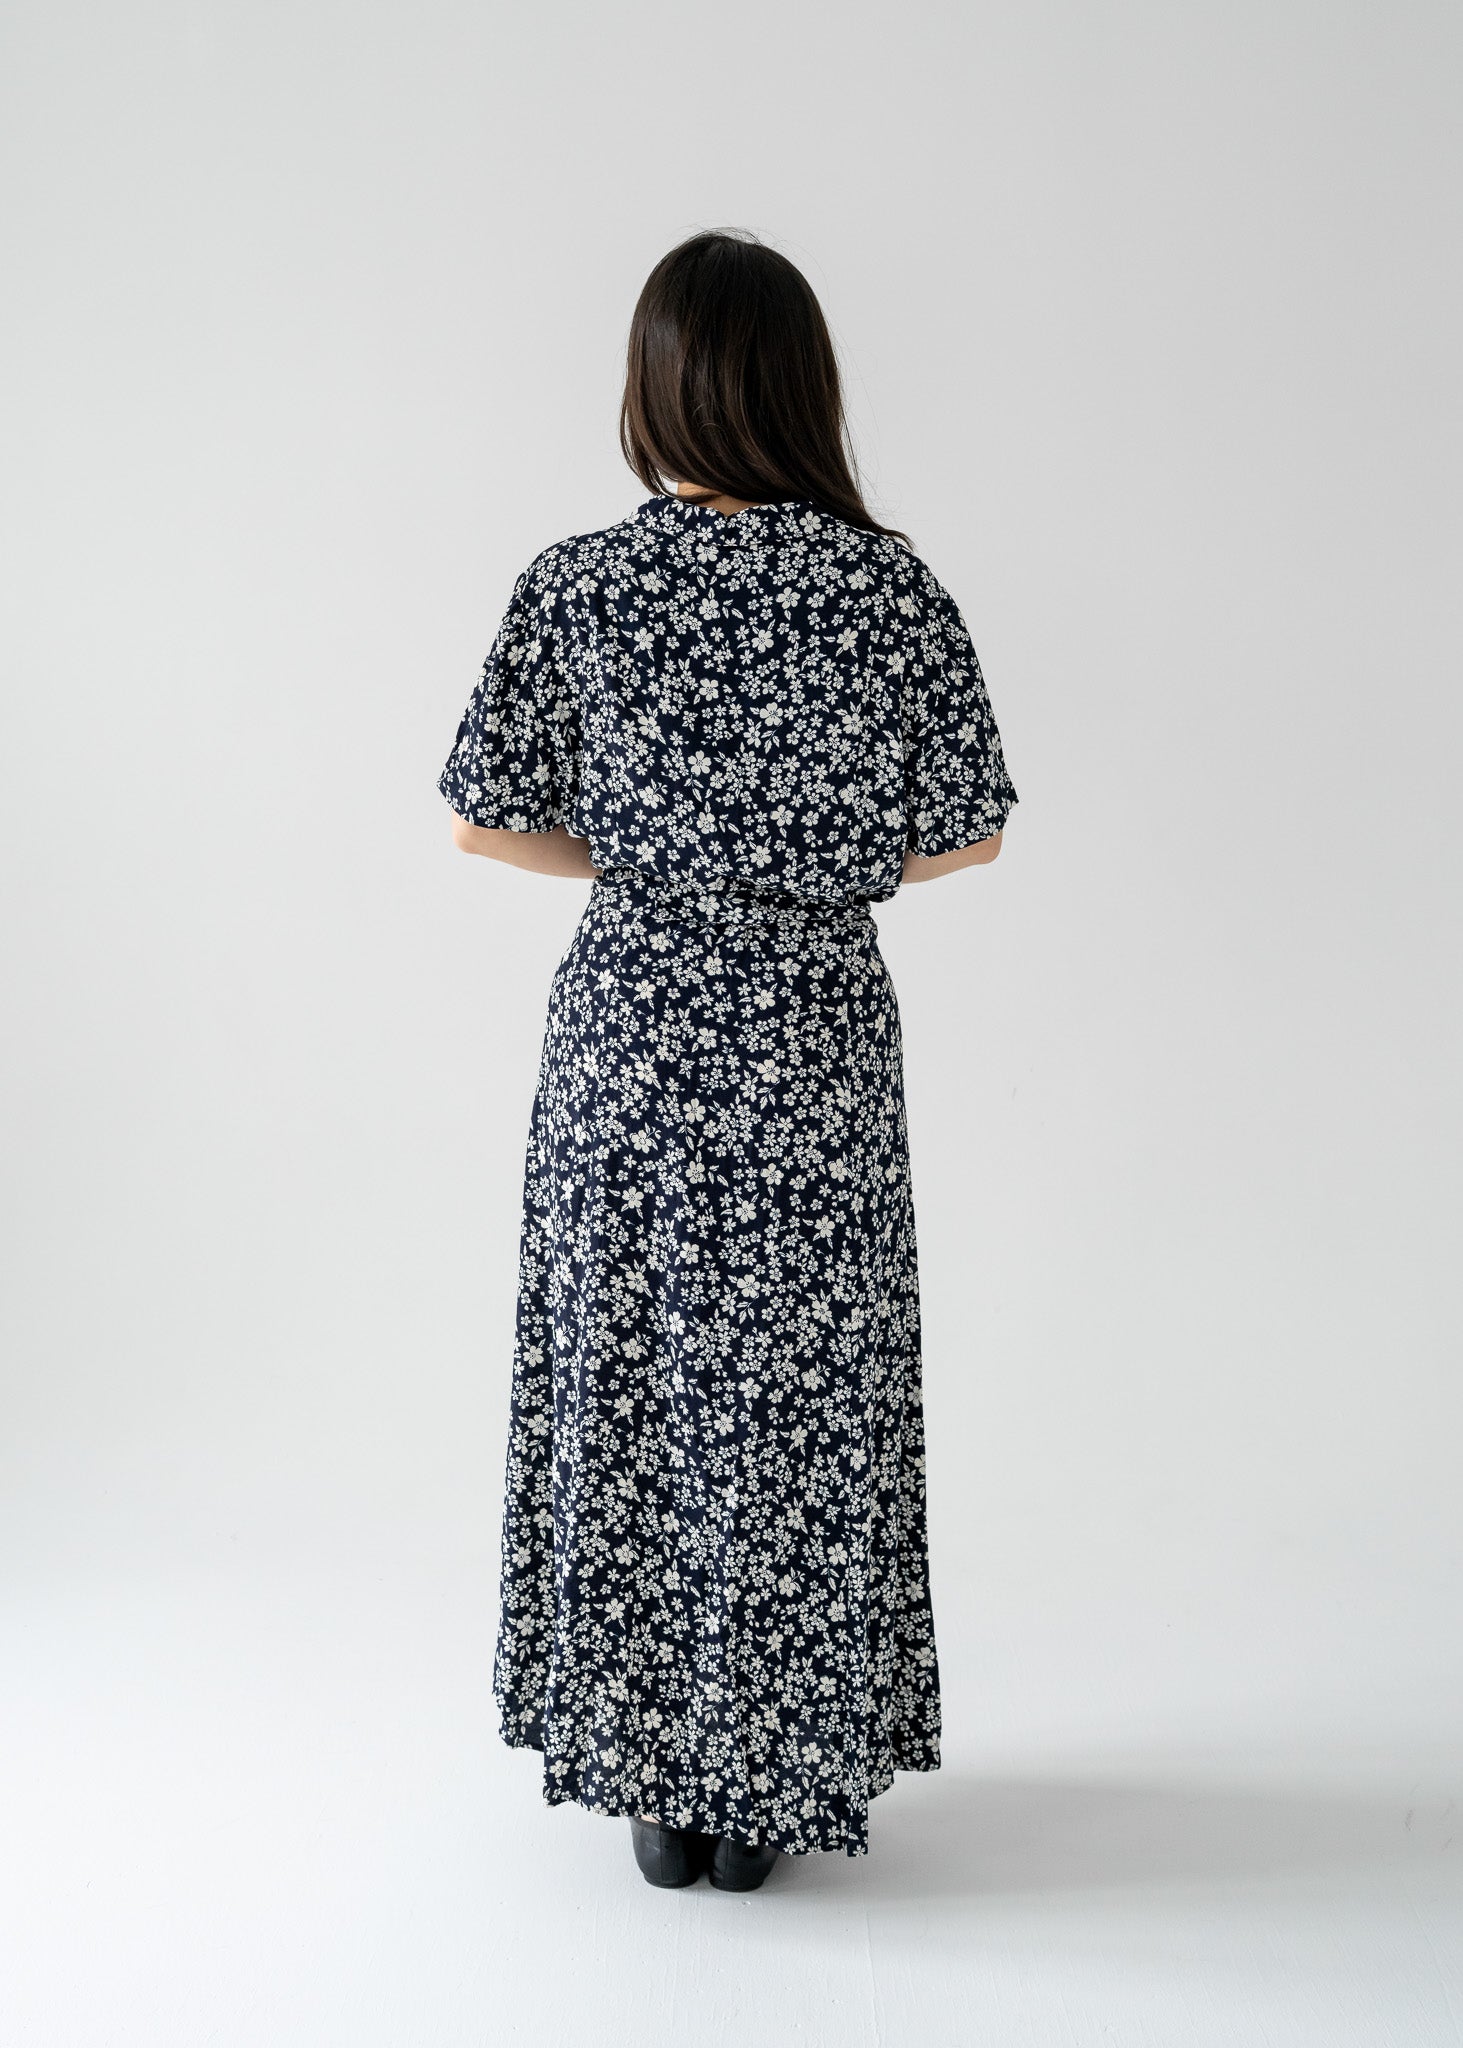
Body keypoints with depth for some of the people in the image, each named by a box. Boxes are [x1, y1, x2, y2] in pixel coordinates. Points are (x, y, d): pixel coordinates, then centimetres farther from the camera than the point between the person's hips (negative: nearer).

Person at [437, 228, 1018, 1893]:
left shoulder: (576, 584, -6)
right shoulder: (889, 585, -7)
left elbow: (486, 823, -2)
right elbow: (967, 832, -2)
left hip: (629, 1036, 0)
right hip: (816, 1042, 0)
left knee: (631, 1388, 12)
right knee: (799, 1398, 11)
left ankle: (657, 1783, 22)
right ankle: (773, 1788, 21)